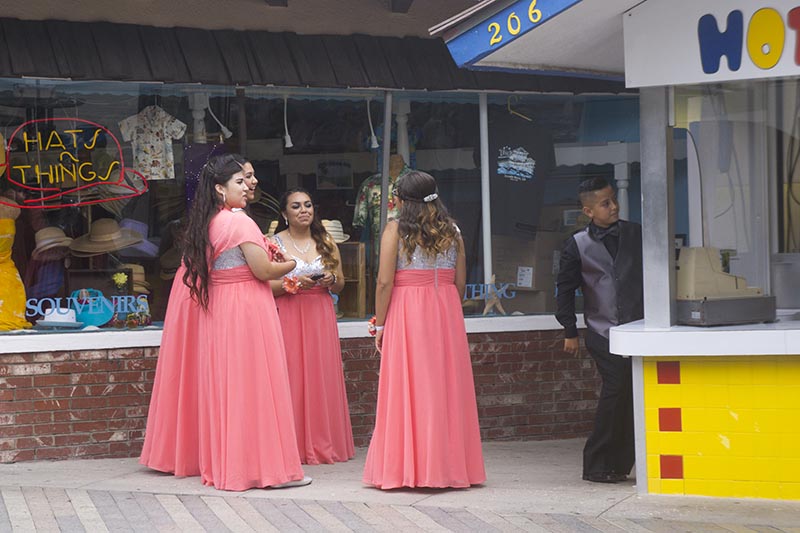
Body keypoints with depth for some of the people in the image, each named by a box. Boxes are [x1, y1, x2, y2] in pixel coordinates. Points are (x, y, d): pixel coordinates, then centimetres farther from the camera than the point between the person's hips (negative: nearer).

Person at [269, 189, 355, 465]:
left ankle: (323, 443, 7)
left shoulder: (326, 243, 12)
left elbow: (340, 284, 17)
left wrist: (331, 280, -4)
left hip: (321, 316, 3)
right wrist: (292, 283, -19)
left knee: (322, 378, 0)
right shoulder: (274, 244, 1)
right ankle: (294, 445, -1)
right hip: (288, 315, -3)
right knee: (292, 378, -6)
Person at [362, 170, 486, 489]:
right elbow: (460, 282, 8)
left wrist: (380, 324, -3)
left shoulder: (396, 229, -4)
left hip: (407, 313, -4)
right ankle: (448, 466, 11)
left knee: (409, 388, 0)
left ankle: (408, 468, 1)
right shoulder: (451, 231, 7)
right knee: (445, 388, 8)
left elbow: (385, 281, -9)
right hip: (447, 314, 4)